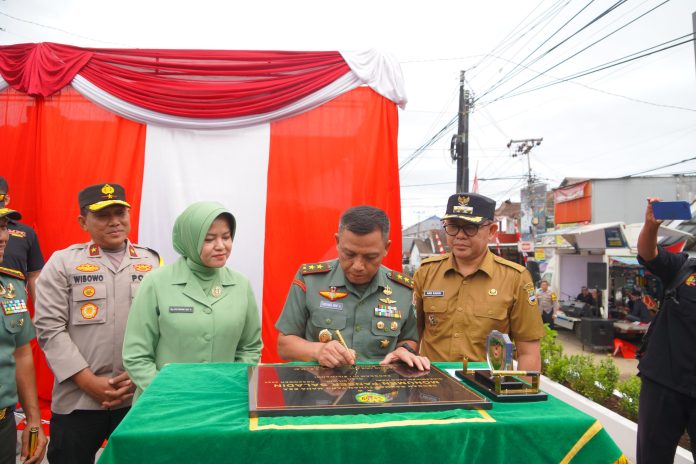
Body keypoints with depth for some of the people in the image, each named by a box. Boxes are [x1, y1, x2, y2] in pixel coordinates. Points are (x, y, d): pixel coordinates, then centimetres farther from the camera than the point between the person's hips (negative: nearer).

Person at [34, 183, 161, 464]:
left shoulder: (153, 263, 5)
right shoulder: (62, 263, 1)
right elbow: (49, 328, -4)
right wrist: (89, 382, -10)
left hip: (140, 397, 2)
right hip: (77, 400, -1)